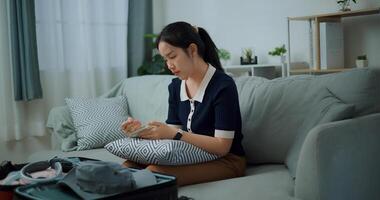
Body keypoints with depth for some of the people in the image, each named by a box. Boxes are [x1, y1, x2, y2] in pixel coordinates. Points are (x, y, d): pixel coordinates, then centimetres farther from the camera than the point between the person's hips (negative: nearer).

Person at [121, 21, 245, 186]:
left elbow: (222, 147, -18)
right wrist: (142, 129, -13)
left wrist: (173, 134, -25)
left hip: (226, 160, -6)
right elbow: (174, 131, 5)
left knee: (154, 172, -28)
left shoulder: (223, 86, -17)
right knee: (129, 166, -16)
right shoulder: (176, 86, 6)